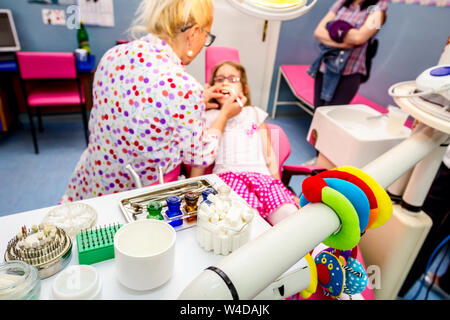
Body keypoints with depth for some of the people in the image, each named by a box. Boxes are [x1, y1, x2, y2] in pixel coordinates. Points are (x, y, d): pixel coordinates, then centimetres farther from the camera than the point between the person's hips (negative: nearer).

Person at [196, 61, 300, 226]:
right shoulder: (209, 117, 22)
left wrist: (276, 181, 10)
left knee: (288, 212, -29)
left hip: (260, 173, 2)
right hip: (227, 174, -2)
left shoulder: (255, 113, 28)